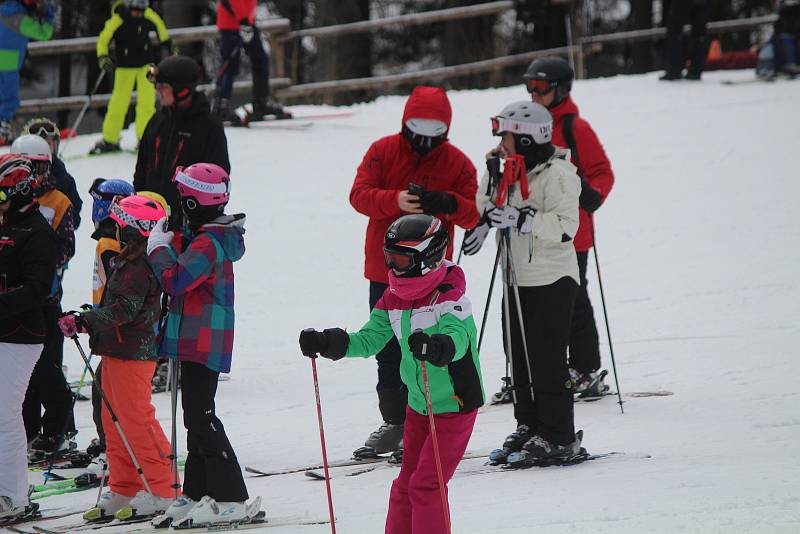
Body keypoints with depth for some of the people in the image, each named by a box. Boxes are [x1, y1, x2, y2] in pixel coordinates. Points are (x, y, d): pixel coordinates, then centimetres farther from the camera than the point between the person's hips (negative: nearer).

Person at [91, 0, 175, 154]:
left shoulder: (148, 16, -11)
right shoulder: (117, 20, -19)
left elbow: (159, 27, 10)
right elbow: (103, 40, -13)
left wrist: (168, 45, 18)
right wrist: (103, 58, -27)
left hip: (146, 64, 2)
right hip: (125, 66, -2)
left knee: (146, 101, -7)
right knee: (119, 102, -1)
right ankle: (109, 140, 10)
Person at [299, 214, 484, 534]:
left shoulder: (450, 298, -21)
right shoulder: (393, 300, 2)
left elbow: (457, 337, -38)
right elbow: (370, 339, 0)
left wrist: (437, 346, -60)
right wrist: (330, 343, -15)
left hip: (455, 404, -8)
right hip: (418, 404, 8)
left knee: (425, 485, -11)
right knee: (406, 485, 14)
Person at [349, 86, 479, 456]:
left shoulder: (456, 162, 0)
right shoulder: (383, 151, 2)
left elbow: (473, 216, -4)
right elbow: (359, 194, -10)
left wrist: (449, 204, -27)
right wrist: (396, 201, -29)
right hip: (385, 269, 2)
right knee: (388, 349, 8)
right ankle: (394, 421, 19)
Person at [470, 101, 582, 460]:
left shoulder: (557, 174, -14)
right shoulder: (515, 173, 12)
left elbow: (565, 227, -22)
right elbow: (485, 209, 19)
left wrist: (520, 219, -28)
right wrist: (492, 174, 5)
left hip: (551, 282, -9)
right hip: (518, 282, 9)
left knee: (547, 361, -7)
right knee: (519, 359, 12)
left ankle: (559, 436, -2)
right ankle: (529, 425, 22)